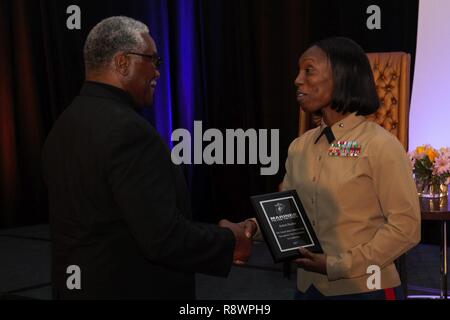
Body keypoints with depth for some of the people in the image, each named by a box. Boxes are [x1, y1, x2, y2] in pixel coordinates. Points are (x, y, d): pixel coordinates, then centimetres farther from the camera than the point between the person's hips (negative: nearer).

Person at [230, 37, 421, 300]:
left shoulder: (380, 145, -13)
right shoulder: (299, 147, 5)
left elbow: (405, 227, -14)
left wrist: (339, 266, -19)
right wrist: (259, 226, -10)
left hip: (364, 289, -5)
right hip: (308, 286, 6)